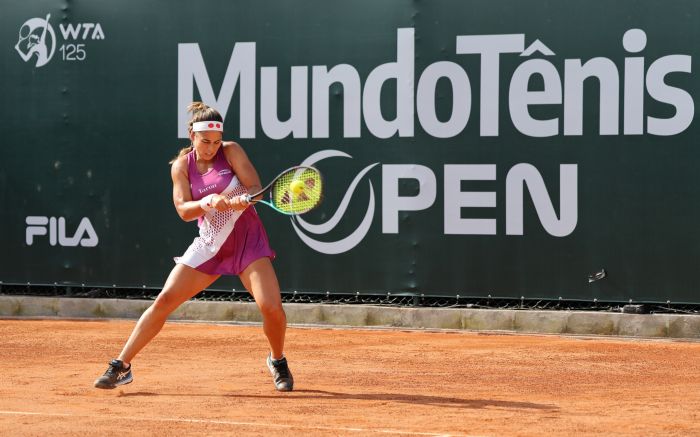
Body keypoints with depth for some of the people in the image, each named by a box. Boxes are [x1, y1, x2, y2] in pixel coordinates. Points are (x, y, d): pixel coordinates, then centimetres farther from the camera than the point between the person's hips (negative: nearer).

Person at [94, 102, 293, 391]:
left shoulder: (231, 152, -5)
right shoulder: (182, 166, 1)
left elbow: (256, 189, -11)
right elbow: (184, 210, -8)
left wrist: (236, 201, -33)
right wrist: (207, 202, -29)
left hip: (247, 240, -2)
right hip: (209, 245, 2)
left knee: (271, 307, -18)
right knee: (164, 301, -7)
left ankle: (277, 361, 13)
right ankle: (121, 367, 1)